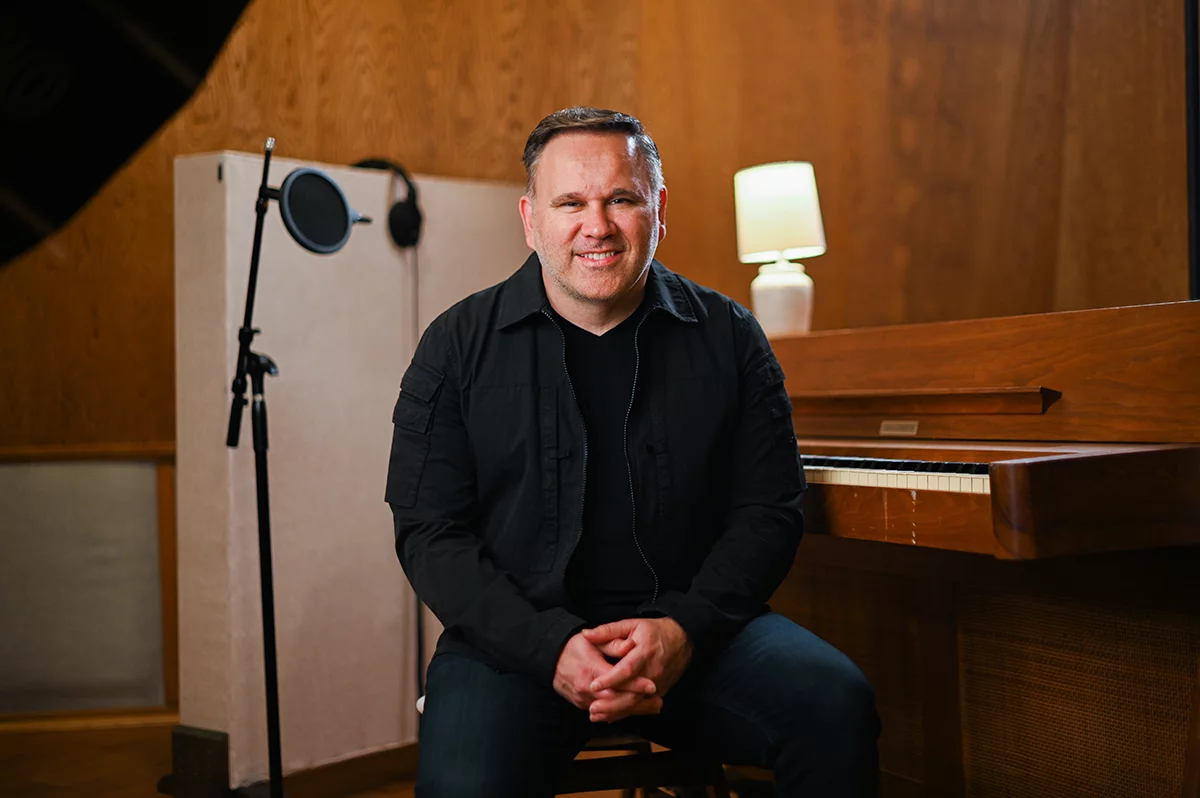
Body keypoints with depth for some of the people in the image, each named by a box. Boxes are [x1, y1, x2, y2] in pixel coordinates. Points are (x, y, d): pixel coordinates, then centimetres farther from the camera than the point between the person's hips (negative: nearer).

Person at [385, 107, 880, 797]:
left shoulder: (728, 338, 5)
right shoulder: (459, 345, 2)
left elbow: (769, 510, 3)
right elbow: (430, 531, -2)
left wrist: (684, 630, -15)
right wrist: (553, 648, -17)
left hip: (693, 629, 2)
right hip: (518, 637, -1)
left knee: (835, 705, -24)